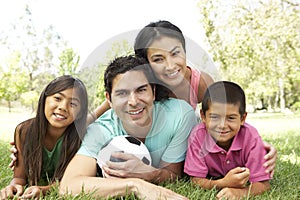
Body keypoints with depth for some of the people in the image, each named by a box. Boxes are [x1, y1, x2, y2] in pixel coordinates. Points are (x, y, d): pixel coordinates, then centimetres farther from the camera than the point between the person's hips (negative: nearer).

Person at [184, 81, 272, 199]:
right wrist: (223, 184, -47)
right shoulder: (198, 136, -32)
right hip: (212, 180, -1)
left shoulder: (251, 137, -32)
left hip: (242, 181, 2)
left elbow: (263, 185, -31)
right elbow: (196, 181, -27)